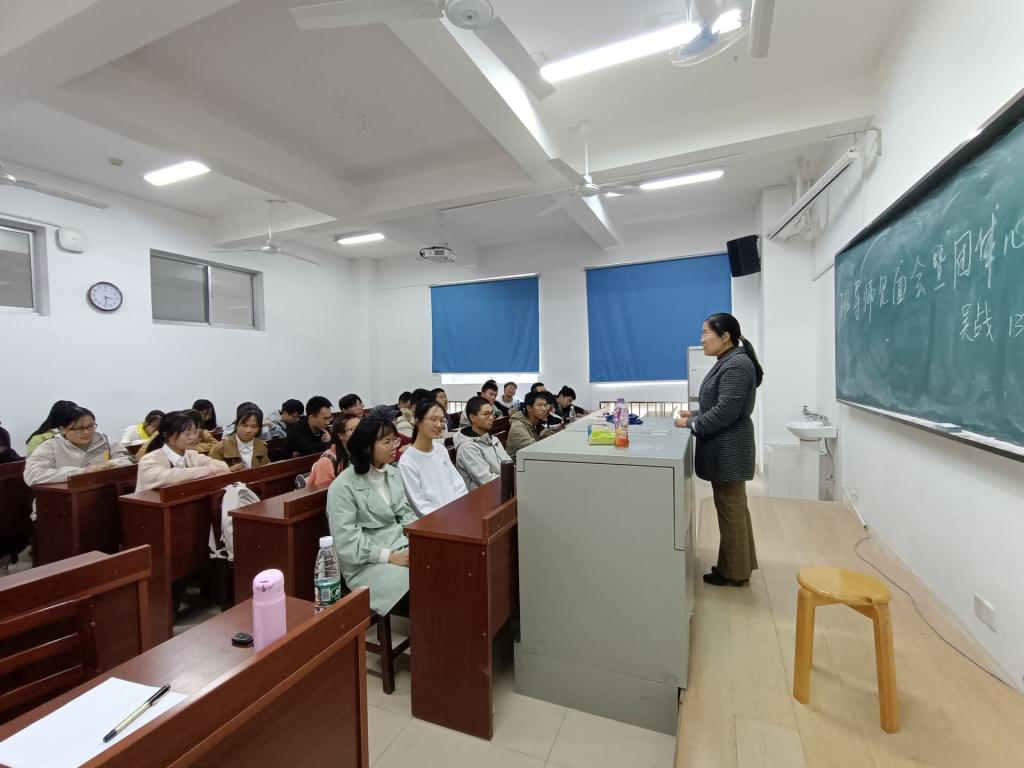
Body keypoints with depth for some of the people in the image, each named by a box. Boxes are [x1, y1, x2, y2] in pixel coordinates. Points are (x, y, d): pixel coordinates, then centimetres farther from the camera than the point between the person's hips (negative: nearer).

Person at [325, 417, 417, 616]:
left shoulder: (393, 473, 7)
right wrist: (389, 556, -19)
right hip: (365, 562, -6)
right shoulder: (343, 487, -14)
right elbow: (346, 541, -16)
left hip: (400, 545, 6)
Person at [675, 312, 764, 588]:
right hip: (725, 448, 10)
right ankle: (739, 564, 32)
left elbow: (726, 410, -24)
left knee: (730, 509, 2)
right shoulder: (728, 363, 14)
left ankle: (734, 572, 17)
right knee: (734, 507, 18)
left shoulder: (737, 365, -19)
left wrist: (691, 424, -15)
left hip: (729, 449, -10)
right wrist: (694, 415, 7)